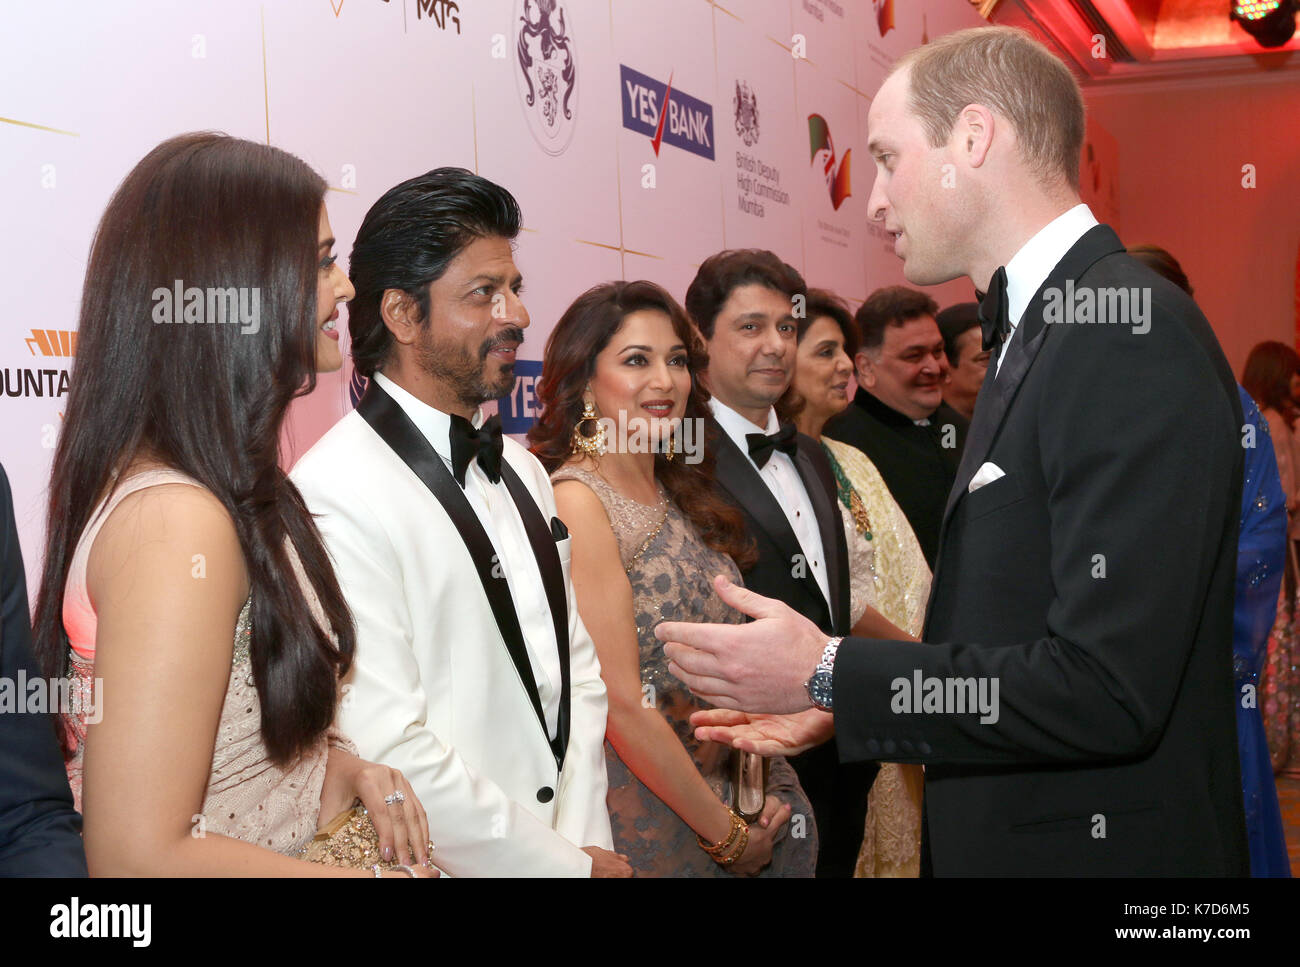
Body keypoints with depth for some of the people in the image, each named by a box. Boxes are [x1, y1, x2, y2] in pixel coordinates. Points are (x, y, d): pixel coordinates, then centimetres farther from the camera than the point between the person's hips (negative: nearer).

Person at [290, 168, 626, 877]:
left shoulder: (522, 472, 8)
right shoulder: (336, 497, -20)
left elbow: (575, 667, 7)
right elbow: (387, 750, -24)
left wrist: (583, 841, -6)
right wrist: (567, 868, -16)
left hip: (563, 840, 7)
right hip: (451, 862, -7)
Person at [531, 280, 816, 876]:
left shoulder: (681, 494, 8)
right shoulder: (575, 501, -15)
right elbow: (621, 705, -19)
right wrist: (727, 833, -12)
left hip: (729, 798, 7)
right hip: (644, 823, -7)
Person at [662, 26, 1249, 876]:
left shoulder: (1133, 333, -19)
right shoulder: (1033, 334, 11)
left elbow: (1108, 691, -25)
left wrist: (827, 675, -18)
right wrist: (835, 703, 5)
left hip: (1099, 845, -8)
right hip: (1001, 838, 9)